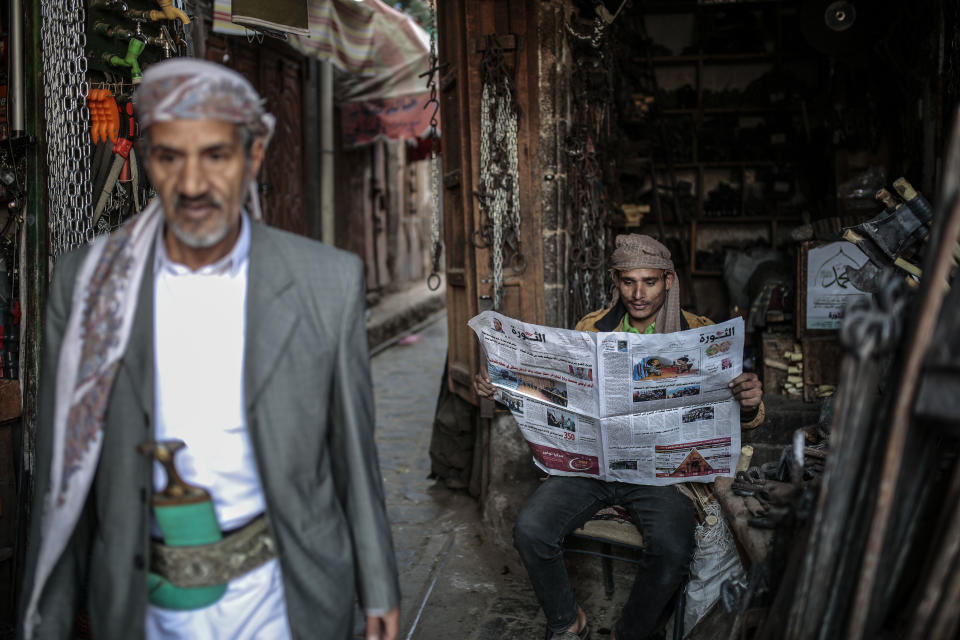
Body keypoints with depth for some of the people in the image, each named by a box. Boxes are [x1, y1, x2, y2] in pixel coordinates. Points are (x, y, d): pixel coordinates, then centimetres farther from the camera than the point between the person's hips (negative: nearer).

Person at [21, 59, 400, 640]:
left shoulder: (330, 282, -12)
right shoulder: (86, 282, -8)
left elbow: (353, 453, -3)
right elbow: (66, 472, 0)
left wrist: (379, 591, 4)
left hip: (276, 592, -1)